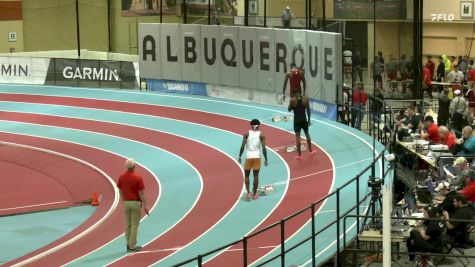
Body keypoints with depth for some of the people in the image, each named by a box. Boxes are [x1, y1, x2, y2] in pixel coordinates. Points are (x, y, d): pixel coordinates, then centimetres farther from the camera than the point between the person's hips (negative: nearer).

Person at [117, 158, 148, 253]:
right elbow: (141, 193, -14)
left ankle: (129, 245, 16)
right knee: (134, 225, -1)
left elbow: (120, 191, 8)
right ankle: (132, 246, 0)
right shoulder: (138, 177, -16)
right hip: (136, 203, -5)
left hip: (126, 203, 5)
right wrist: (145, 205, -6)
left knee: (128, 224, 12)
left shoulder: (121, 177, -1)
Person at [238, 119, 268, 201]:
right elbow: (264, 148, -6)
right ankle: (254, 195, 14)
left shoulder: (246, 134, -1)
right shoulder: (261, 135, -1)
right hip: (257, 156, 0)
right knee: (256, 176, 9)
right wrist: (266, 159, 2)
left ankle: (248, 192, -1)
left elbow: (242, 146, -7)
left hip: (248, 156, 0)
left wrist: (240, 156, 1)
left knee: (246, 175, 14)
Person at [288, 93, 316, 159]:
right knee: (307, 134, 20)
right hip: (304, 119, 2)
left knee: (297, 136, 1)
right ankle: (310, 151, 30)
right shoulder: (305, 99, -4)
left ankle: (299, 155, -1)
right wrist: (309, 119, 8)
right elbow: (308, 110, -1)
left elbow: (289, 110, 0)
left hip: (297, 120, -2)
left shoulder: (292, 100, -10)